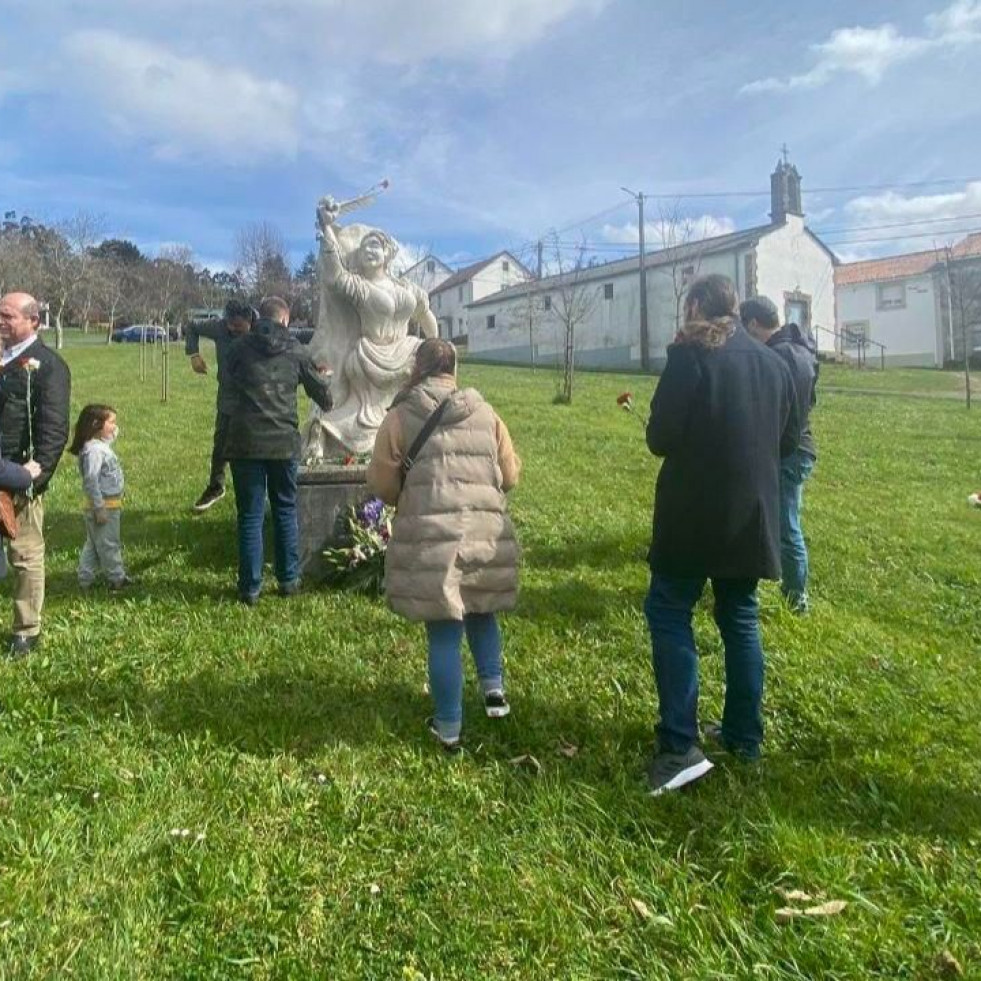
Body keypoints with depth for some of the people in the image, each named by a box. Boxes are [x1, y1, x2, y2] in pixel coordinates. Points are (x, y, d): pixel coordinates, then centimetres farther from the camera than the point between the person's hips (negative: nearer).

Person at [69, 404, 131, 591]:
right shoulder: (93, 450, -23)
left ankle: (86, 579, 27)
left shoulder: (102, 445, 6)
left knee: (93, 543, 18)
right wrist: (99, 508, -26)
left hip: (111, 503, 11)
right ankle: (117, 579, 15)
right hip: (103, 505, -11)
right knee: (108, 544, 3)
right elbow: (90, 481, -27)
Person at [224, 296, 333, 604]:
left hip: (245, 443, -1)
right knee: (285, 511, 15)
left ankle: (250, 587, 9)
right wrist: (325, 377, 37)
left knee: (250, 515, 5)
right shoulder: (296, 351, 4)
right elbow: (319, 389, 15)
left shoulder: (240, 348, 2)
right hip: (284, 443, 1)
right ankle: (288, 579, 21)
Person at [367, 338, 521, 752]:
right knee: (481, 613, 28)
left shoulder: (399, 417, 0)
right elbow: (511, 474, 11)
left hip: (430, 539, -2)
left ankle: (448, 727, 19)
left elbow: (381, 484, 2)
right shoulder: (485, 413, 7)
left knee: (444, 633, 7)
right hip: (487, 535, 3)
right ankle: (493, 686, 18)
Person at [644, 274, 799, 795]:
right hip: (752, 514, 6)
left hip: (695, 513, -6)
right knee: (740, 619, 16)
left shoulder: (690, 356, -11)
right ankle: (744, 735, 24)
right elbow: (788, 441, 15)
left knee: (669, 613, 2)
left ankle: (679, 748, -5)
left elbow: (660, 438, -13)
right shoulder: (774, 362, 9)